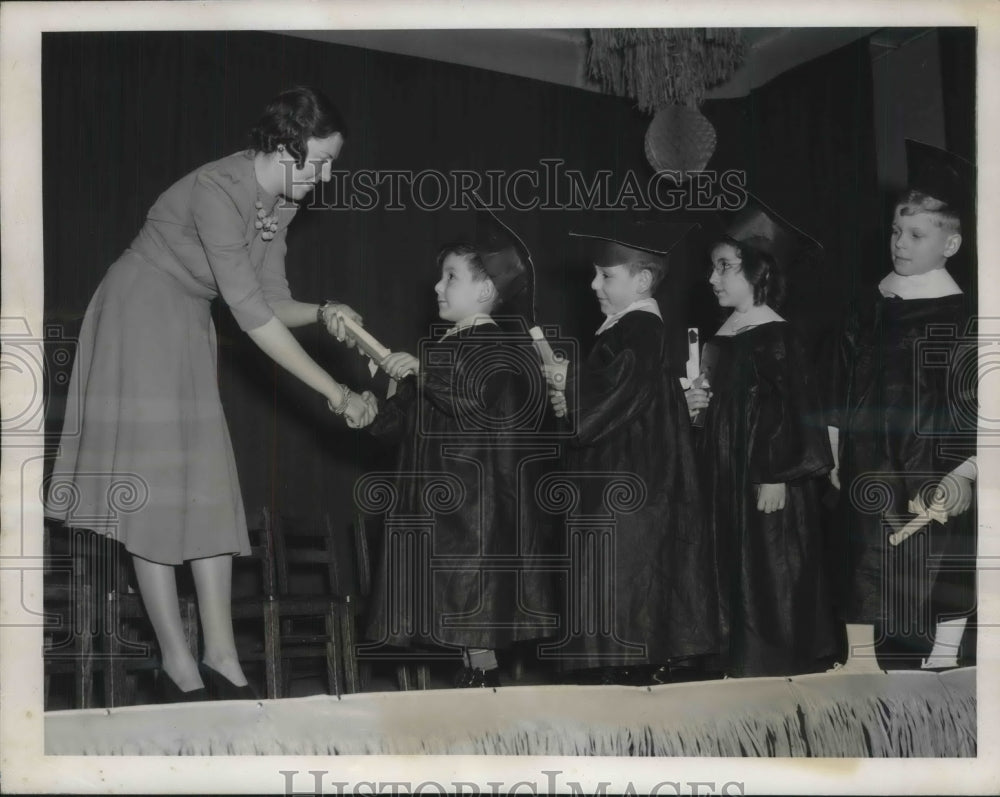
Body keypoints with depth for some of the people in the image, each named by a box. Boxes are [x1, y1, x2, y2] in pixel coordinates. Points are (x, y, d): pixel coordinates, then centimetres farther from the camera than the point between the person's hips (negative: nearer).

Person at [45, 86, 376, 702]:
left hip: (188, 329, 8)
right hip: (140, 319, -8)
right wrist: (337, 394, -28)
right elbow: (252, 315, -30)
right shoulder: (217, 191, -29)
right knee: (157, 488, -6)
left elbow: (273, 302, 2)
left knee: (209, 489, 3)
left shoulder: (281, 202, -2)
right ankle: (178, 668, -2)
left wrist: (322, 313, -21)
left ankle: (221, 655, 6)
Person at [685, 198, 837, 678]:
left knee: (769, 578, -2)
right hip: (725, 474, 8)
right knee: (735, 575, 11)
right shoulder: (723, 334, 10)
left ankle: (775, 665, 6)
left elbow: (791, 412, -17)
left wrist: (777, 477, -19)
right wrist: (695, 403, 1)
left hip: (764, 478, -8)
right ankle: (741, 657, 18)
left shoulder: (775, 337, -14)